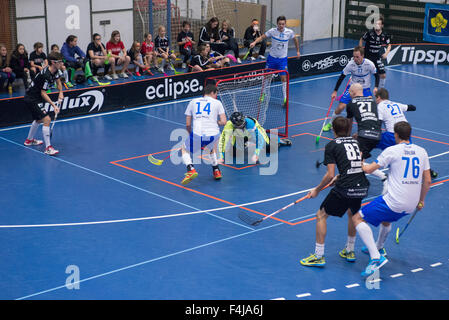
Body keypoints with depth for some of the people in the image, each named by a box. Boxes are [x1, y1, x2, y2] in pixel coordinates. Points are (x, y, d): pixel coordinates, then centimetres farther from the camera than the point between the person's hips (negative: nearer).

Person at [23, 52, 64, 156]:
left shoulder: (55, 71, -3)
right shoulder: (46, 75, -30)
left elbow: (58, 81, 18)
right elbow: (43, 93, -24)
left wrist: (61, 92, 4)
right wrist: (53, 105, -29)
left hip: (37, 98, 11)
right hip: (31, 99, -11)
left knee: (39, 119, 29)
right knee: (47, 119, -20)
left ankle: (29, 140, 51)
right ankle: (48, 147, -18)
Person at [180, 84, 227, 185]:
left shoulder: (193, 102, 18)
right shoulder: (217, 103, 14)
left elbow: (188, 124, 15)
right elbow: (223, 122, 4)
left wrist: (192, 136, 31)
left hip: (197, 135, -1)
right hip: (213, 134, 1)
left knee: (184, 150, 25)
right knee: (212, 146, 38)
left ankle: (191, 170, -1)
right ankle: (216, 171, 31)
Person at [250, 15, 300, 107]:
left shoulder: (289, 32, -9)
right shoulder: (272, 31, -12)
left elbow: (295, 39, 11)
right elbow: (262, 37, -7)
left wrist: (298, 51, 16)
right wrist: (254, 42, -26)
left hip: (283, 58, -1)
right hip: (272, 57, 1)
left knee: (284, 78, -7)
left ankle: (285, 98, -2)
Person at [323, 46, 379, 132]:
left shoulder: (369, 64, -20)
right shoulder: (350, 64, -19)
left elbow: (376, 75, -3)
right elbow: (342, 77, -8)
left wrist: (376, 87, -20)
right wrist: (335, 91, -9)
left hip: (365, 89, 0)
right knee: (340, 107, -9)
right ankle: (330, 124, 16)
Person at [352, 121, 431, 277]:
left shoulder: (392, 150, -7)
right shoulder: (421, 151, 8)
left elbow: (369, 169, -6)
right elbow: (427, 180, 11)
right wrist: (420, 201, 24)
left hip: (393, 202, -7)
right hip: (411, 206, 7)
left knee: (358, 218, 1)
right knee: (387, 218, 37)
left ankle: (376, 258, -13)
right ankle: (379, 248, 58)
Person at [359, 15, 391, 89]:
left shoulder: (384, 35, -6)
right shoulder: (369, 33, -15)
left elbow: (389, 45, 10)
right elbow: (361, 40, 1)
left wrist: (386, 53, -7)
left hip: (377, 57, 3)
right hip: (367, 57, -3)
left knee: (383, 75, -1)